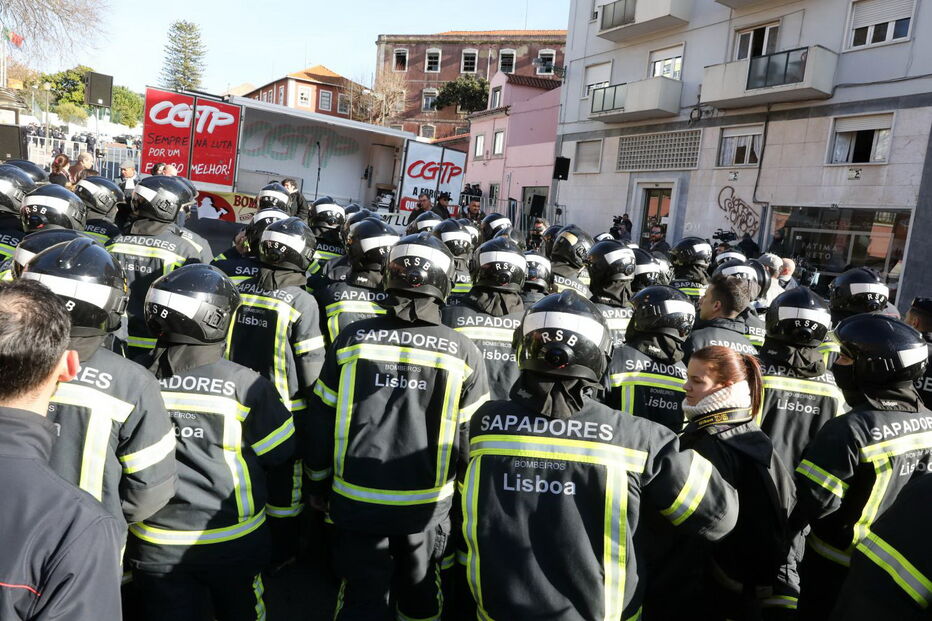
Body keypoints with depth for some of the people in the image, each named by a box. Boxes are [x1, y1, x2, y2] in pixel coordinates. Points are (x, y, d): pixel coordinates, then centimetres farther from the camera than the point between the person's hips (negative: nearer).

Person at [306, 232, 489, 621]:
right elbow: (472, 435, -4)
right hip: (427, 502, 1)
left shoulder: (351, 340, -9)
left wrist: (319, 484, 12)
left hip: (356, 499, 0)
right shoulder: (463, 353, -11)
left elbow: (322, 421, -2)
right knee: (420, 589, 23)